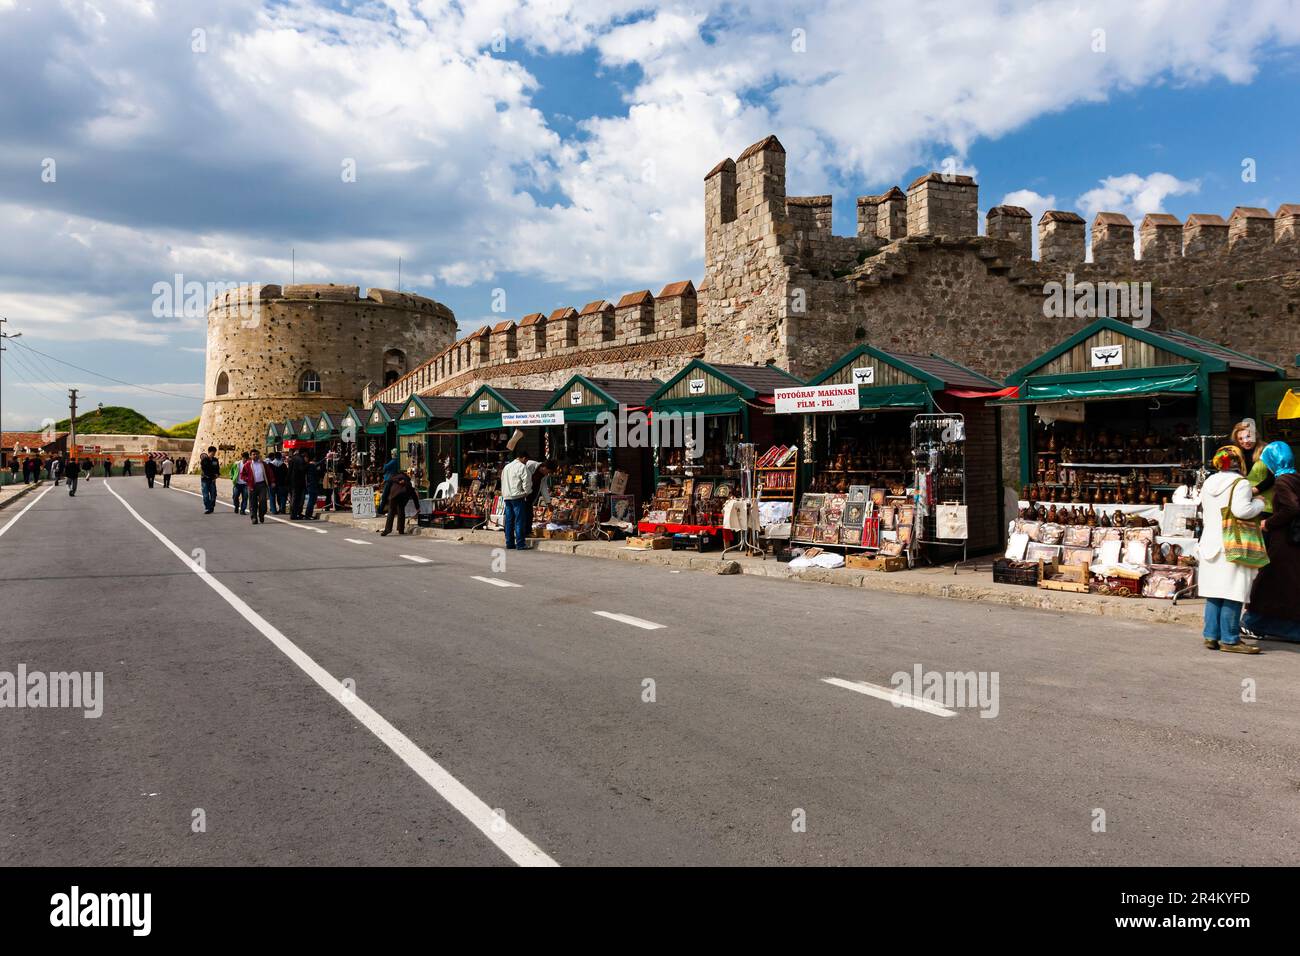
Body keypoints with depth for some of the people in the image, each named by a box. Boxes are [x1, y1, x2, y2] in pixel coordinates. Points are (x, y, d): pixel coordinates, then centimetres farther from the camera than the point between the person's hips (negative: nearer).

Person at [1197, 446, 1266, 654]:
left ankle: (1211, 636, 11)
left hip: (1210, 542, 7)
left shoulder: (1208, 483, 12)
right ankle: (1230, 639, -2)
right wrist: (1259, 503, -4)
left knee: (1214, 592, 10)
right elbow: (1242, 510, -22)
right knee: (1232, 593, -4)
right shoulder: (1240, 483, -10)